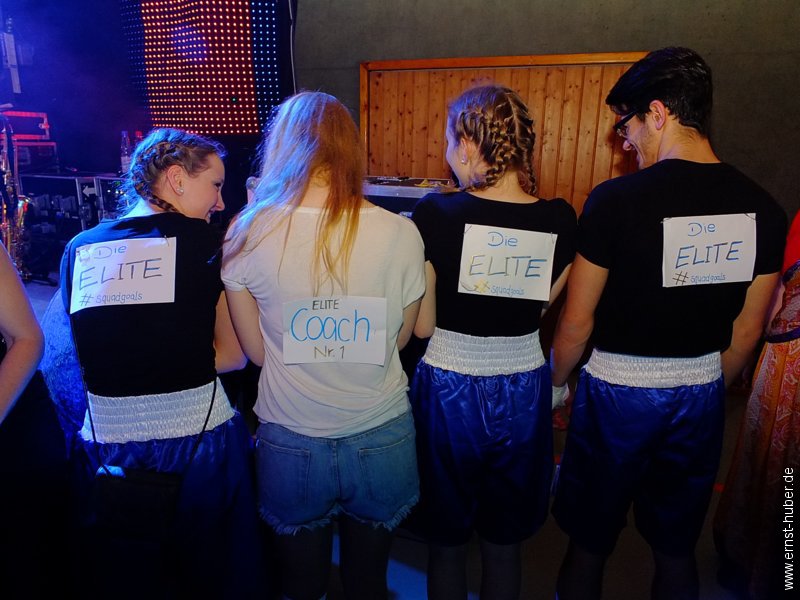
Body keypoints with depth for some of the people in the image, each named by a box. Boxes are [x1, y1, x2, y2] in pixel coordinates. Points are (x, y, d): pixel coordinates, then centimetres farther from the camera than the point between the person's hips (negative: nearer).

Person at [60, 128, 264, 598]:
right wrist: (181, 363, 2)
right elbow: (233, 355, -6)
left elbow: (86, 357, 10)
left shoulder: (78, 249, 3)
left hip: (106, 443, 4)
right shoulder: (205, 243, -9)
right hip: (197, 438, -3)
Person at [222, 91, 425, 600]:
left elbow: (256, 351, -3)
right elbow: (399, 341, -1)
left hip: (289, 443, 0)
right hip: (381, 439, 0)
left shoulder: (248, 232, -13)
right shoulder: (401, 233, -15)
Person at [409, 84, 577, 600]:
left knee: (446, 543, 21)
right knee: (505, 544, 24)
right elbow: (540, 307, 3)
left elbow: (422, 326, -12)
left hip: (449, 390, -3)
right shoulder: (560, 219, -7)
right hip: (524, 389, 3)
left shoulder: (436, 214, -17)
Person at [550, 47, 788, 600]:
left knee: (589, 544, 15)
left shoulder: (616, 199, -19)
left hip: (617, 392, -4)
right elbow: (748, 330, 5)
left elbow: (577, 321, -14)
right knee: (678, 549, 22)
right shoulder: (763, 209, -3)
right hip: (701, 395, 5)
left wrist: (552, 384, 3)